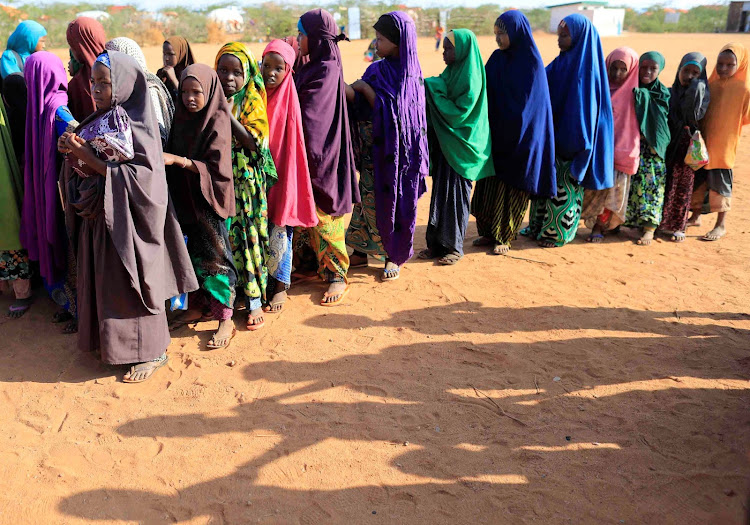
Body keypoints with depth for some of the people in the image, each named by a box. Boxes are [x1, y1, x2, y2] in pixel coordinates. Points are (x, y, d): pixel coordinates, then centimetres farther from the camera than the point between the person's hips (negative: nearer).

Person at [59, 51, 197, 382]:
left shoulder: (136, 125, -15)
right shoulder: (100, 120, 8)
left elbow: (137, 178, -23)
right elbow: (85, 169, 14)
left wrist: (87, 155, -21)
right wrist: (72, 152, -7)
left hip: (126, 218, -7)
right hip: (98, 218, 8)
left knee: (132, 283, 2)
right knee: (104, 280, 17)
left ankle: (151, 352, 18)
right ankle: (109, 340, 35)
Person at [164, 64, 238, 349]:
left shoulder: (217, 122, -13)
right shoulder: (183, 118, 6)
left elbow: (216, 168, -20)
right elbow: (174, 155, 16)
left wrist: (179, 160, -27)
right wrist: (163, 157, -4)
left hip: (211, 200, -6)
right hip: (187, 198, 6)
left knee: (215, 257, -1)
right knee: (194, 254, 14)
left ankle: (225, 320, 8)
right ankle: (197, 307, 29)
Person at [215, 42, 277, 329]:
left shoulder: (252, 100, -4)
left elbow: (253, 142, -16)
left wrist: (227, 114, -19)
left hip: (247, 181, -3)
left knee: (248, 237, 1)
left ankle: (255, 300, 12)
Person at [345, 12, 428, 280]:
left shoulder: (409, 73, -10)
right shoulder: (376, 69, 6)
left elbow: (392, 110, -18)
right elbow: (360, 103, 2)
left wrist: (365, 88, -14)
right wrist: (346, 89, -14)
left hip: (397, 149, -5)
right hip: (372, 148, 5)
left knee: (393, 201, 5)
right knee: (368, 200, 10)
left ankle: (394, 257, 21)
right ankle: (360, 252, 24)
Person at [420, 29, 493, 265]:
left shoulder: (470, 78, -15)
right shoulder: (451, 72, 9)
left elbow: (459, 112, -21)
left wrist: (433, 90, -17)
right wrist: (431, 89, -4)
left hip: (460, 145, -8)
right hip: (444, 143, 8)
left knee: (455, 195, 0)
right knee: (440, 192, 10)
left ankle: (454, 246, 12)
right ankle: (438, 242, 20)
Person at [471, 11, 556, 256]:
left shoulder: (531, 63, -11)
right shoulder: (496, 59, 5)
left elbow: (530, 105, -12)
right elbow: (484, 94, 5)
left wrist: (513, 137, -13)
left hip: (518, 140, -5)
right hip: (495, 136, 6)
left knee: (512, 189, 5)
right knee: (489, 186, 10)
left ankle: (504, 237, 16)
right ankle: (489, 232, 23)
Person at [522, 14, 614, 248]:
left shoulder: (586, 69, -14)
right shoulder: (560, 64, 7)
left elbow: (584, 108, -17)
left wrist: (574, 145, -18)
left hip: (571, 139, -7)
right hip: (552, 137, 7)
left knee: (564, 187, 3)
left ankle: (558, 233, 16)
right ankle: (539, 226, 28)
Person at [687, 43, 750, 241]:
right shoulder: (710, 85, 5)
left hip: (724, 146, -5)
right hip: (702, 143, 5)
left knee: (720, 183, 0)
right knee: (698, 180, 13)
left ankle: (721, 225, 11)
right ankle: (695, 217, 29)